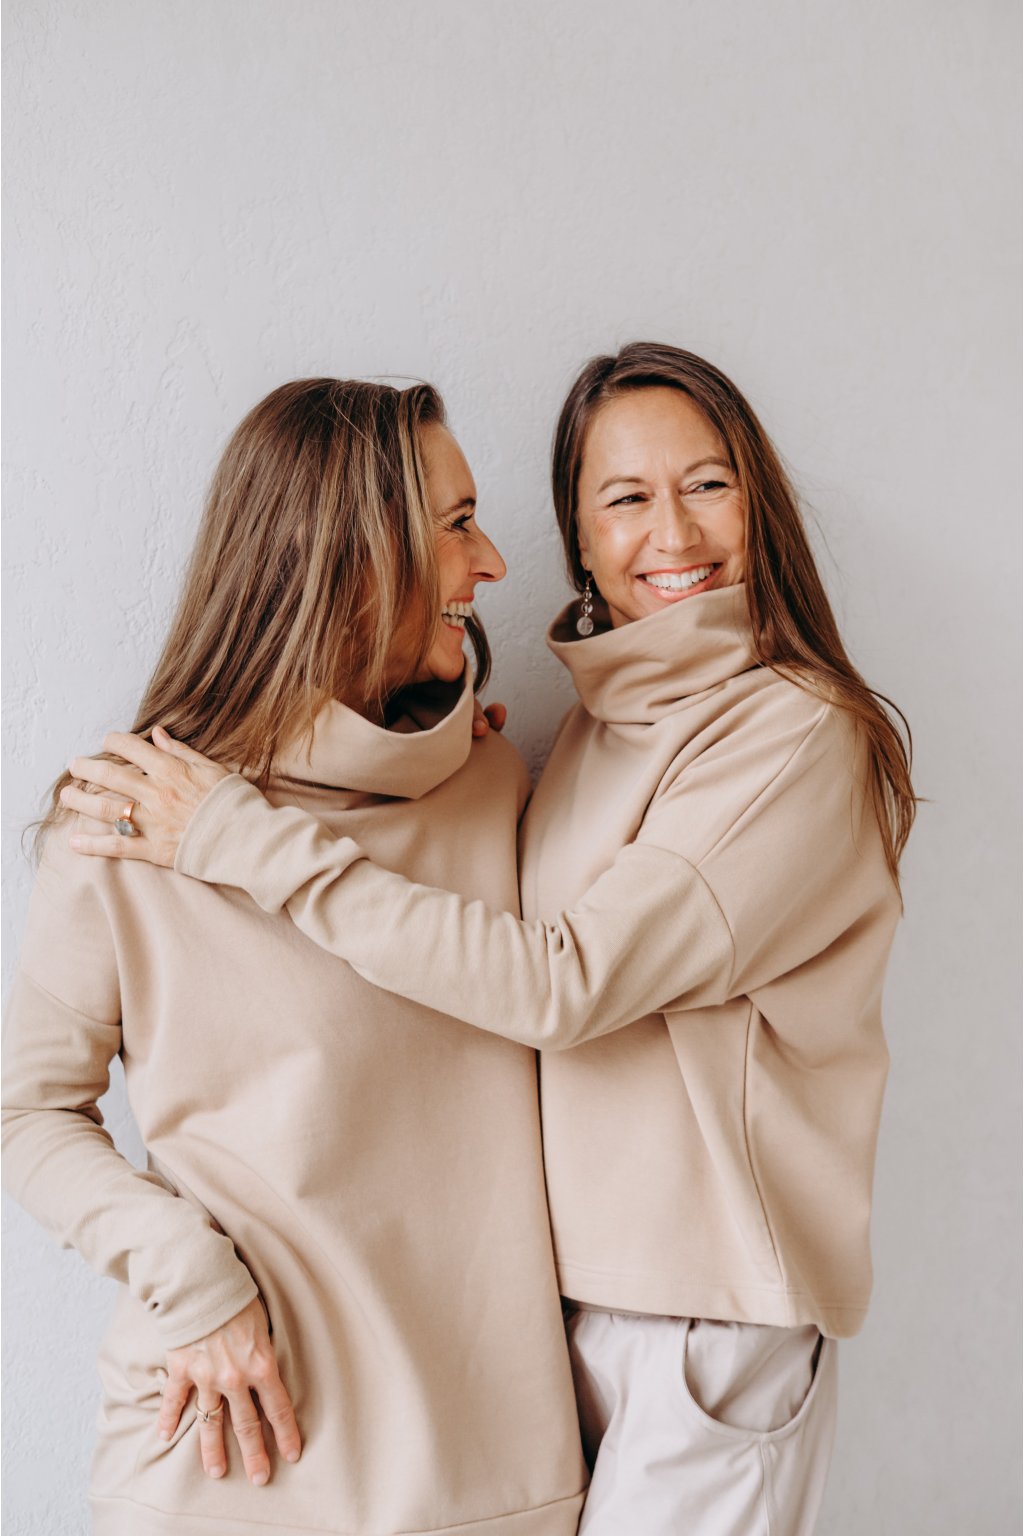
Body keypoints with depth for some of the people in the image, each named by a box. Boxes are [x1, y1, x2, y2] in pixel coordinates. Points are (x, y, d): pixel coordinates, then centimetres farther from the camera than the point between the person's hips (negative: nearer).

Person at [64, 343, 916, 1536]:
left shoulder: (797, 733, -17)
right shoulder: (605, 718, 7)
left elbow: (566, 981, -24)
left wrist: (251, 844, -22)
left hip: (709, 1312, -6)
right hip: (585, 1279, 7)